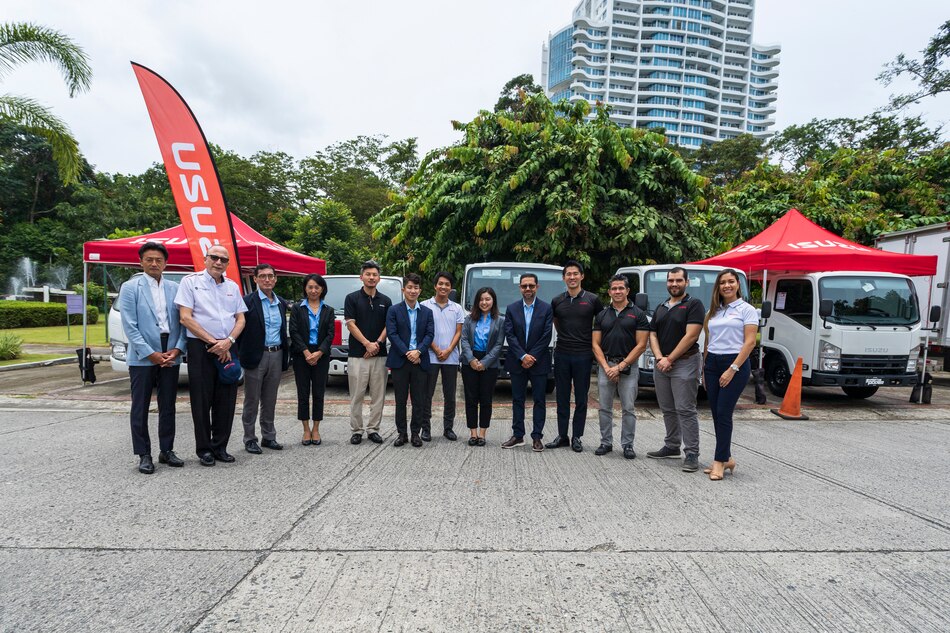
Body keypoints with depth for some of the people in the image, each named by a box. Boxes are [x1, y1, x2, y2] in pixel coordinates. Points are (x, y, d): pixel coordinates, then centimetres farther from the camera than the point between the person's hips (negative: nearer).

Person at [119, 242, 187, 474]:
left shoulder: (175, 288, 7)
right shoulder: (130, 288, -1)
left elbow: (182, 322, 5)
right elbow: (130, 326, -7)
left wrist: (177, 349, -8)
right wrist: (151, 354, -12)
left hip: (170, 356, 3)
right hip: (142, 357, -3)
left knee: (168, 406, 11)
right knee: (140, 408, 4)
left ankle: (166, 450, 22)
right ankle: (144, 455, 14)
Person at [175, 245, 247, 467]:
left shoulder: (233, 287, 13)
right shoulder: (191, 282, -1)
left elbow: (241, 319, 11)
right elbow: (185, 317, -8)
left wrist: (228, 341, -7)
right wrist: (213, 342, -11)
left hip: (227, 349, 4)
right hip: (201, 348, -4)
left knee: (226, 401, 7)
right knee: (202, 401, 1)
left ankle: (220, 447, 19)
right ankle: (204, 449, 13)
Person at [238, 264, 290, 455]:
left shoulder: (281, 303, 11)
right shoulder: (247, 301, -6)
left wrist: (286, 354, 11)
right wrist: (242, 354, -9)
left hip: (276, 356, 5)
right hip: (256, 356, -5)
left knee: (270, 401, 13)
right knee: (252, 401, 5)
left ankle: (268, 437, 23)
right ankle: (250, 439, 16)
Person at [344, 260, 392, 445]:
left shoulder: (386, 301, 9)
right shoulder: (352, 298, 1)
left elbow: (388, 326, 6)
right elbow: (351, 325, -5)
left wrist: (377, 344, -9)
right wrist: (367, 344, -13)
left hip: (380, 355, 3)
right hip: (357, 355, -2)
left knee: (378, 395, 6)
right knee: (356, 396, 3)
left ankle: (373, 429, 16)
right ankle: (356, 430, 13)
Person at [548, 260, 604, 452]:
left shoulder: (593, 300, -1)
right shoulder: (557, 301, 6)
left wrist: (594, 343, 6)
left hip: (583, 355, -2)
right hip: (562, 355, 2)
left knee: (581, 398, 5)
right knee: (562, 397, 8)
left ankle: (576, 437, 15)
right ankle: (562, 436, 18)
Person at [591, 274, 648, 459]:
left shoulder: (638, 314, 0)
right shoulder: (602, 315, 9)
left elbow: (641, 345, -6)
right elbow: (596, 344, 6)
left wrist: (620, 366, -11)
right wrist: (606, 367, -8)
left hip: (628, 366, -3)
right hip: (605, 365, 3)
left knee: (628, 408, 2)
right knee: (605, 408, 7)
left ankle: (627, 444, 14)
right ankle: (606, 442, 18)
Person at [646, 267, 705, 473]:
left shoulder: (694, 305, -5)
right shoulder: (660, 308, 16)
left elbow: (691, 335, -14)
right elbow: (653, 335, 11)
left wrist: (670, 359, -14)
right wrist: (660, 358, -7)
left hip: (684, 363, -7)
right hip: (661, 364, 7)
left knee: (685, 410, -7)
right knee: (668, 409, 13)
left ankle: (692, 453, -1)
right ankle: (672, 447, 24)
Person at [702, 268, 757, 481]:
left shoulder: (747, 310, -1)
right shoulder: (713, 311, 15)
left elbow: (749, 342, -9)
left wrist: (732, 369, -15)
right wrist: (705, 369, 11)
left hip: (735, 363, -6)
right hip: (712, 363, 6)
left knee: (723, 413, -8)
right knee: (716, 413, 6)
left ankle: (720, 461, 0)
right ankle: (726, 458, 16)